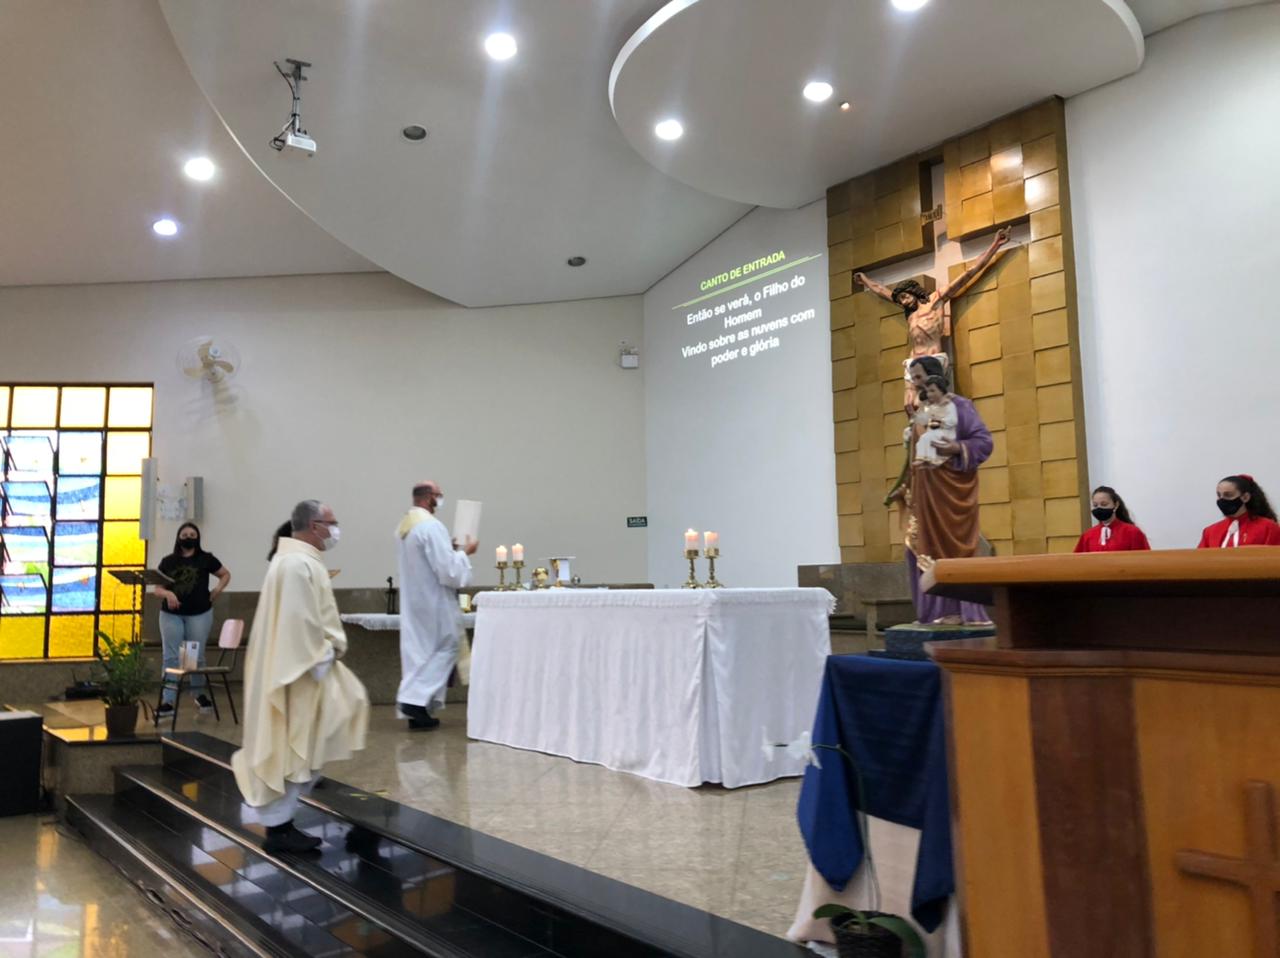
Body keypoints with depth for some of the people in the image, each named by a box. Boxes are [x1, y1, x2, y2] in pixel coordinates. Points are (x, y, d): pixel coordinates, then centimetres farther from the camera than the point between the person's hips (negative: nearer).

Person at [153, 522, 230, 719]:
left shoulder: (206, 559, 3)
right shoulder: (168, 561, 5)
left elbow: (226, 574, 13)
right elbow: (157, 588, 5)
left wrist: (216, 591, -2)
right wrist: (167, 594, -16)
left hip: (199, 614, -1)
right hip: (171, 614, 1)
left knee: (196, 656, 6)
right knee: (171, 657, -2)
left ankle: (200, 694, 27)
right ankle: (167, 702, 0)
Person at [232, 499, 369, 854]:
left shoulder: (298, 560, 14)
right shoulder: (298, 564, -20)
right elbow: (301, 622, -24)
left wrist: (327, 651, 14)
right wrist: (320, 661, -17)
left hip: (296, 665, 11)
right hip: (298, 669, -11)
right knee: (289, 748, 0)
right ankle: (278, 828, 11)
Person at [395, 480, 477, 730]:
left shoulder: (403, 526, 10)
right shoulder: (431, 525, -19)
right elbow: (447, 569, -22)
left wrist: (450, 550, 17)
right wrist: (464, 552, -6)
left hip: (412, 600, 9)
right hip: (433, 601, -9)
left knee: (417, 651, 11)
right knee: (444, 649, 2)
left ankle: (414, 707, 13)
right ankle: (416, 699, -5)